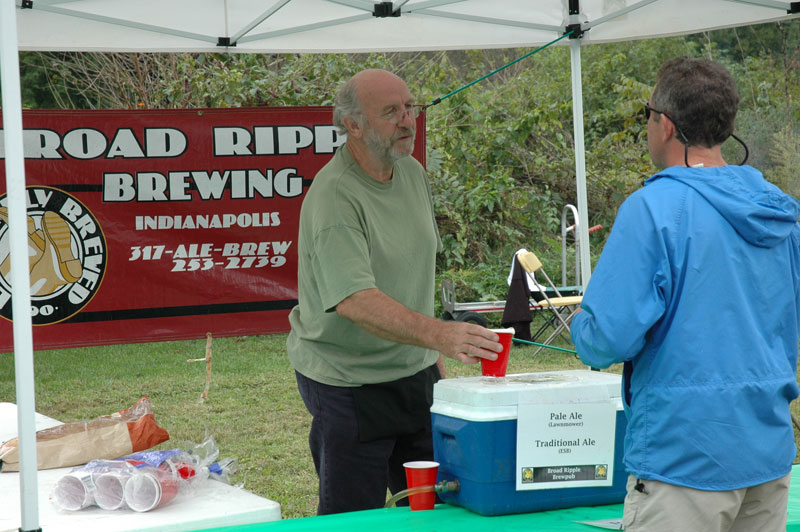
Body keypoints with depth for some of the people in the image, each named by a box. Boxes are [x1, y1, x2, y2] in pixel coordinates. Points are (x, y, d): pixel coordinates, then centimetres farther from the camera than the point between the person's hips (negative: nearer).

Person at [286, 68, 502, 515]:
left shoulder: (413, 173, 5)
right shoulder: (333, 196, -22)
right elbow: (355, 301, -33)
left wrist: (432, 353, 16)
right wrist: (437, 333, -45)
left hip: (415, 373, 7)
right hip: (349, 383, -7)